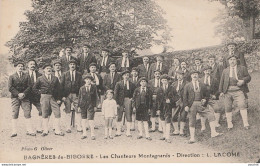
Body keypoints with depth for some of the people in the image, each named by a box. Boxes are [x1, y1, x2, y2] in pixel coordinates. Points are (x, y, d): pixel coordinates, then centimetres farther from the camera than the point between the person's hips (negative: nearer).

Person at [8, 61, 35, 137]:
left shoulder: (26, 76, 13)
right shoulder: (12, 76, 9)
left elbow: (29, 86, 4)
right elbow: (10, 87, -1)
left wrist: (23, 94, -11)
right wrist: (18, 94, -12)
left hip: (25, 97, 1)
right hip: (15, 97, -1)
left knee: (27, 114, -4)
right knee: (14, 114, -1)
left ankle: (29, 130, -2)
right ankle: (14, 131, 2)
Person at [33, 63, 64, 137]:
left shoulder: (55, 78, 10)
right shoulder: (40, 79, 5)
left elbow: (59, 89, 8)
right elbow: (34, 88, 10)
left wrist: (59, 99, 1)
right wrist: (40, 91, 1)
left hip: (54, 98, 1)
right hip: (44, 97, -1)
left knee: (57, 114, -4)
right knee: (45, 114, 3)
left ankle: (57, 131, 2)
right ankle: (45, 131, 11)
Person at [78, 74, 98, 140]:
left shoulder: (94, 87, 4)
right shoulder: (82, 88, 5)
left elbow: (95, 97, 6)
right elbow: (79, 97, 8)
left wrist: (95, 106, 2)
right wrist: (79, 106, 4)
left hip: (91, 105, -2)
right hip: (83, 105, 2)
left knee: (90, 119, -6)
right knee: (83, 119, 6)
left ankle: (92, 134, 4)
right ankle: (84, 133, 16)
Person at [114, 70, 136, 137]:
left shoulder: (132, 84, 6)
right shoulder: (119, 84, 2)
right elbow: (115, 93, 0)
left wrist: (132, 99, -2)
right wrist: (117, 102, -6)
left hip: (128, 101, 1)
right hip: (120, 101, -1)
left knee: (128, 117, 1)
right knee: (119, 117, 4)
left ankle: (128, 132, 7)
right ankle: (118, 131, 12)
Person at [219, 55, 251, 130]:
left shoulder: (242, 68, 14)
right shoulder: (225, 70, 20)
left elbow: (248, 77, 8)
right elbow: (222, 81, 16)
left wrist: (243, 80, -13)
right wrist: (221, 91, 7)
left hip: (238, 91, -2)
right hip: (227, 92, 3)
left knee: (242, 106, -16)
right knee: (228, 108, 1)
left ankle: (246, 124, -11)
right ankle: (229, 125, 11)